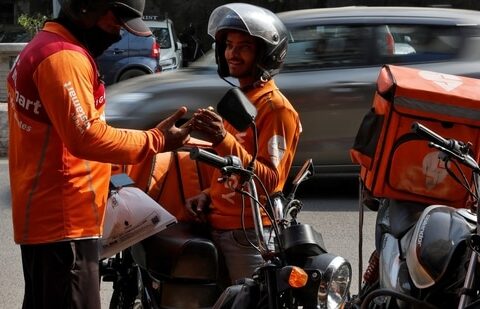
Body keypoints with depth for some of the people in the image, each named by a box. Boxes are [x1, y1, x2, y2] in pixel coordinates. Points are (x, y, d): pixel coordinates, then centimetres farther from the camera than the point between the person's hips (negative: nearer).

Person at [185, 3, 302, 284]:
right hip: (218, 226, 9)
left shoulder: (276, 107, -11)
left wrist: (224, 141, -30)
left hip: (248, 232, -9)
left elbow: (269, 180, -19)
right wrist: (209, 195, 9)